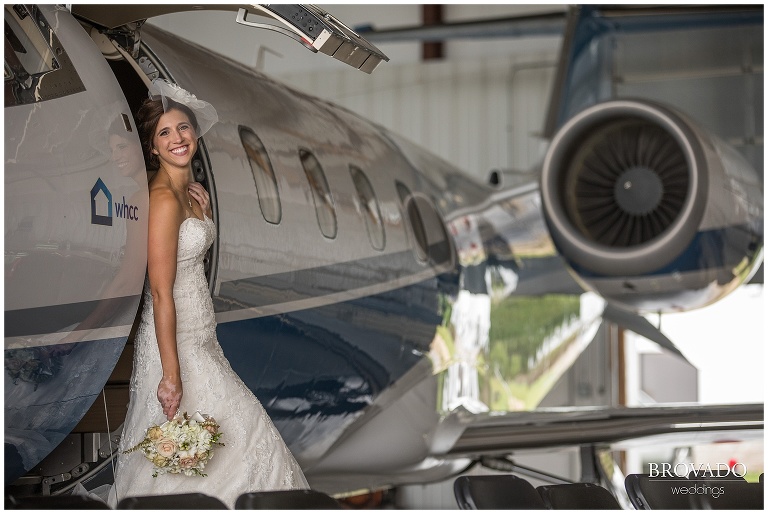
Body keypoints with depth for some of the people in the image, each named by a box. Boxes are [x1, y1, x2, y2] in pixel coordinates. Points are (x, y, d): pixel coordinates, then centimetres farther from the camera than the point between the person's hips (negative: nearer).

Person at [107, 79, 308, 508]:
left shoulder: (190, 190, 8)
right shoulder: (164, 199, -20)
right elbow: (161, 290, -23)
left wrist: (206, 212, 4)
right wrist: (171, 373, -25)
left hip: (198, 332, 9)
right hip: (175, 339, -9)